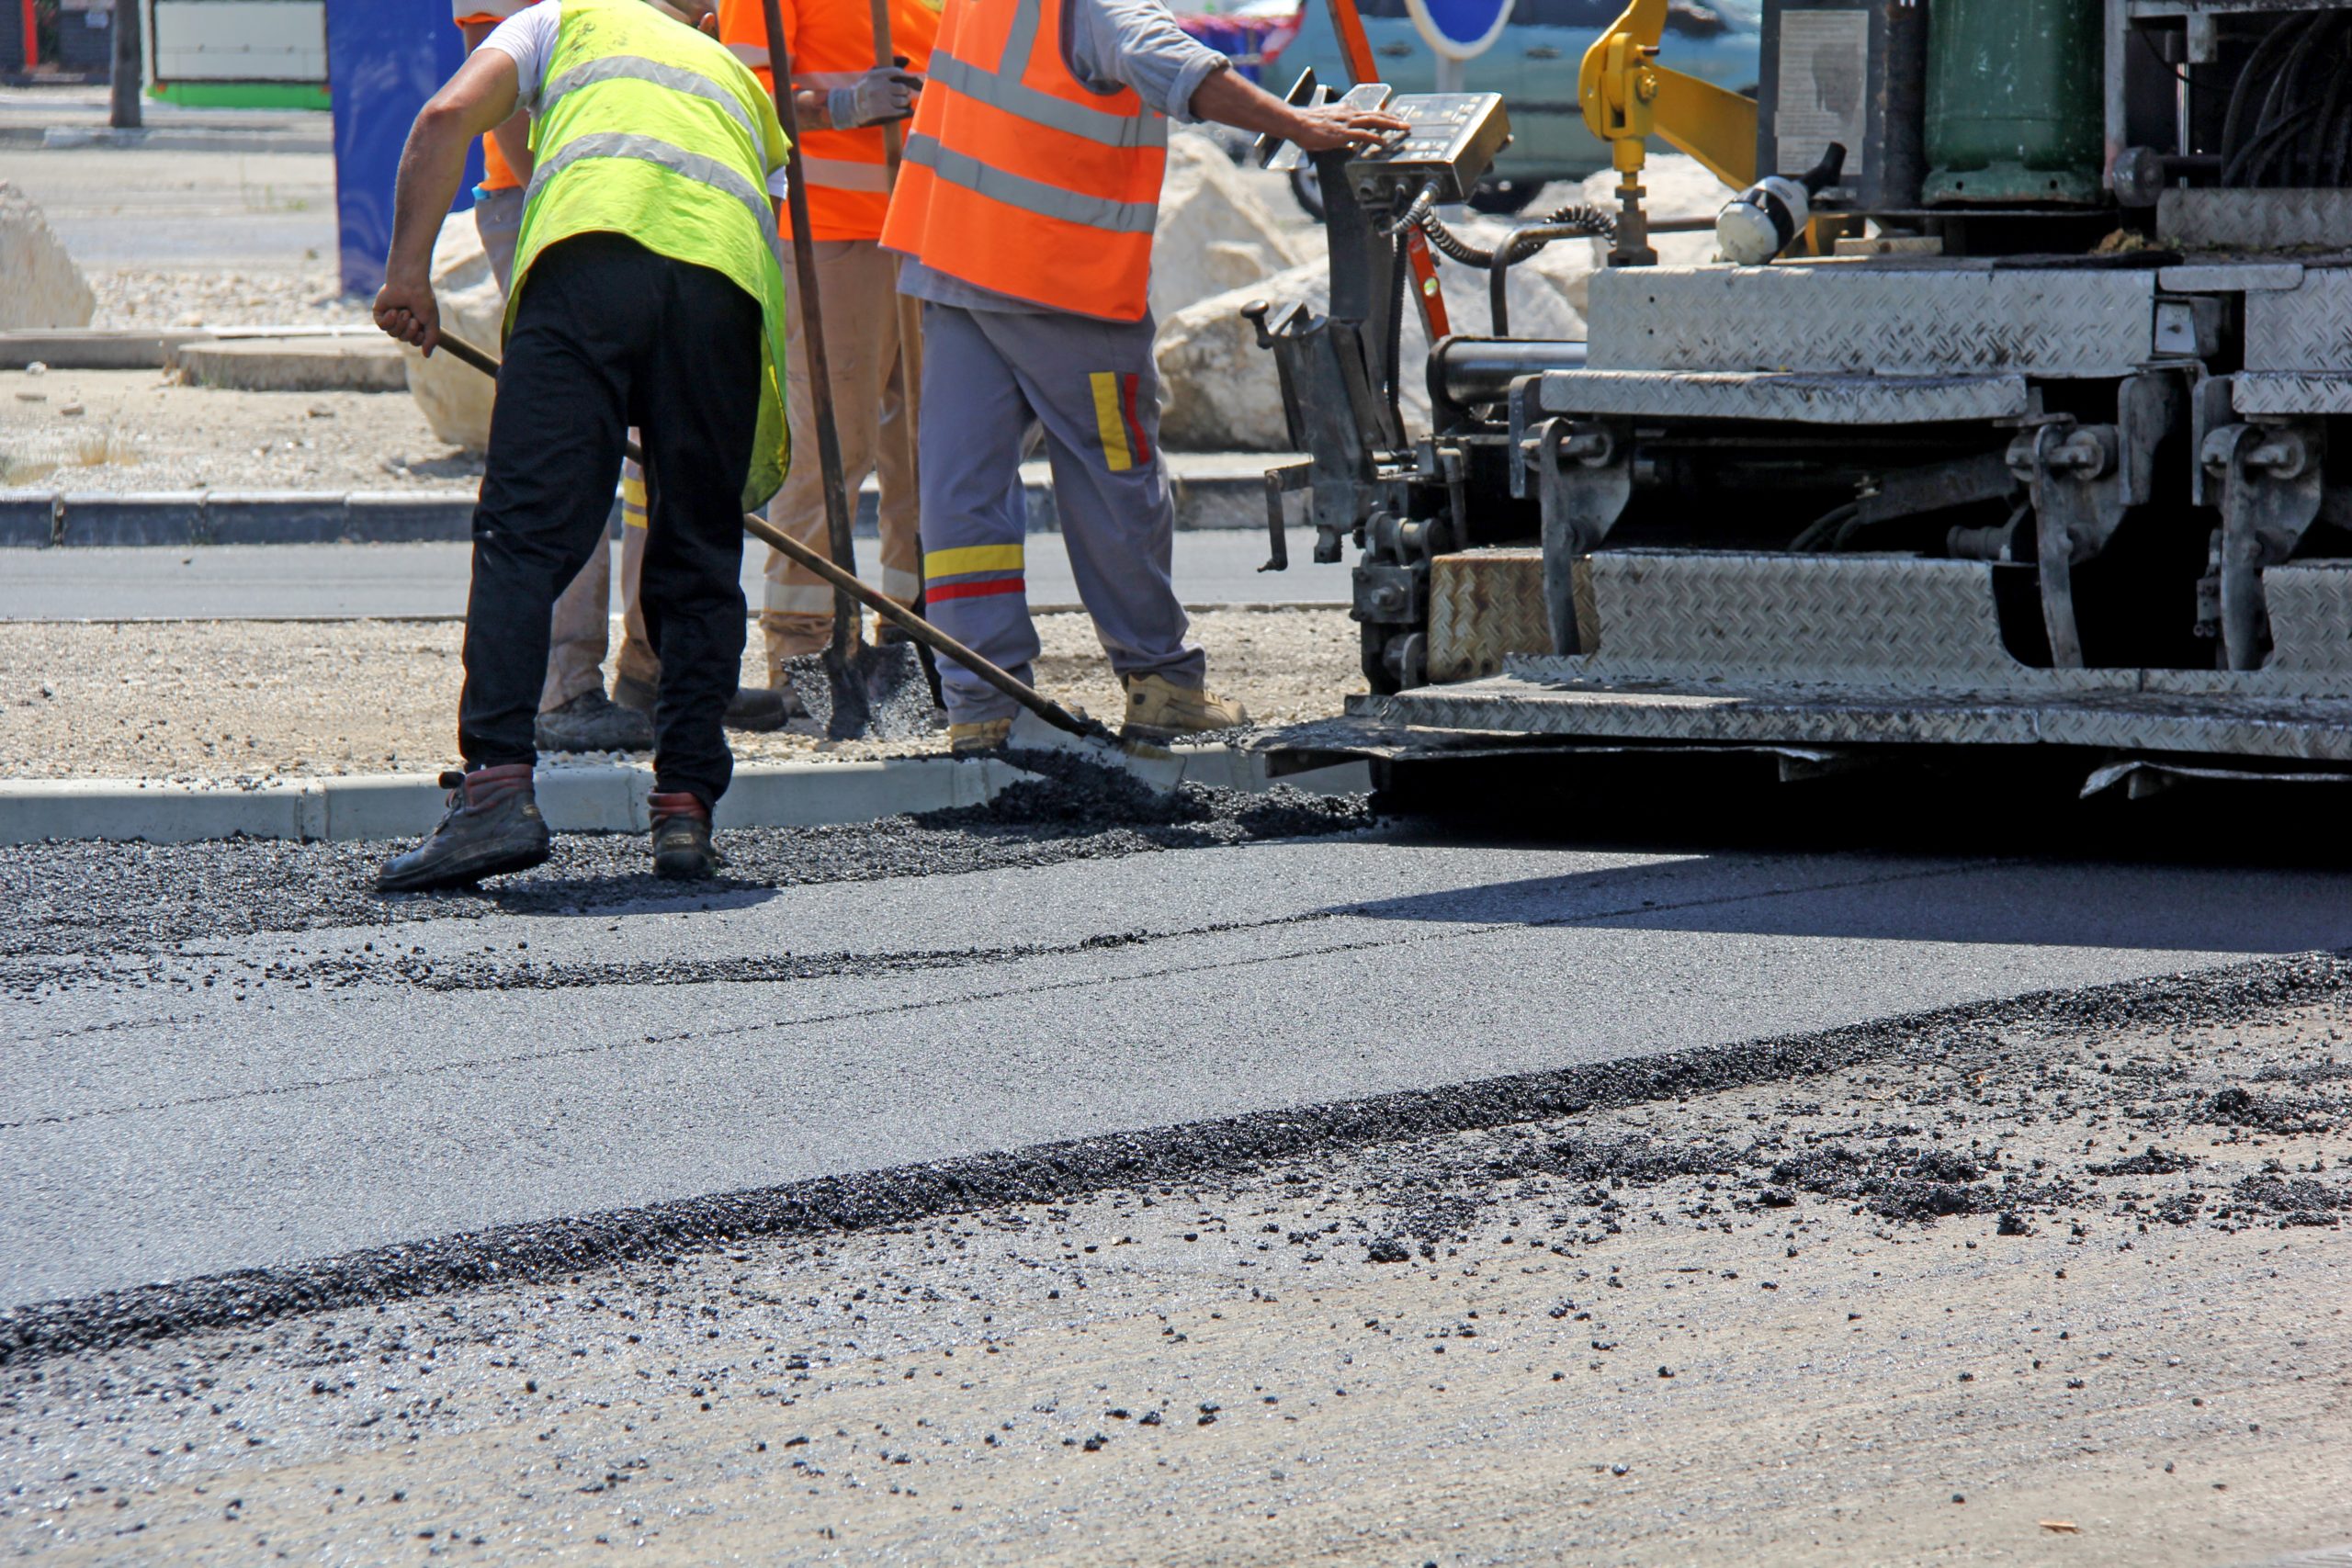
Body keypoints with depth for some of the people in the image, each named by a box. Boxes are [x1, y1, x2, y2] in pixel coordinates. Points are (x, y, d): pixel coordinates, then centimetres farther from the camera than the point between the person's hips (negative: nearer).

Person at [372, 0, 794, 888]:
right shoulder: (745, 89, 40)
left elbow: (447, 117, 13)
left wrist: (407, 271, 14)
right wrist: (757, 463, 45)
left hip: (589, 255, -3)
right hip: (727, 277, 3)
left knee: (524, 536, -6)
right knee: (699, 564, 13)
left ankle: (497, 785, -19)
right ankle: (685, 806, 7)